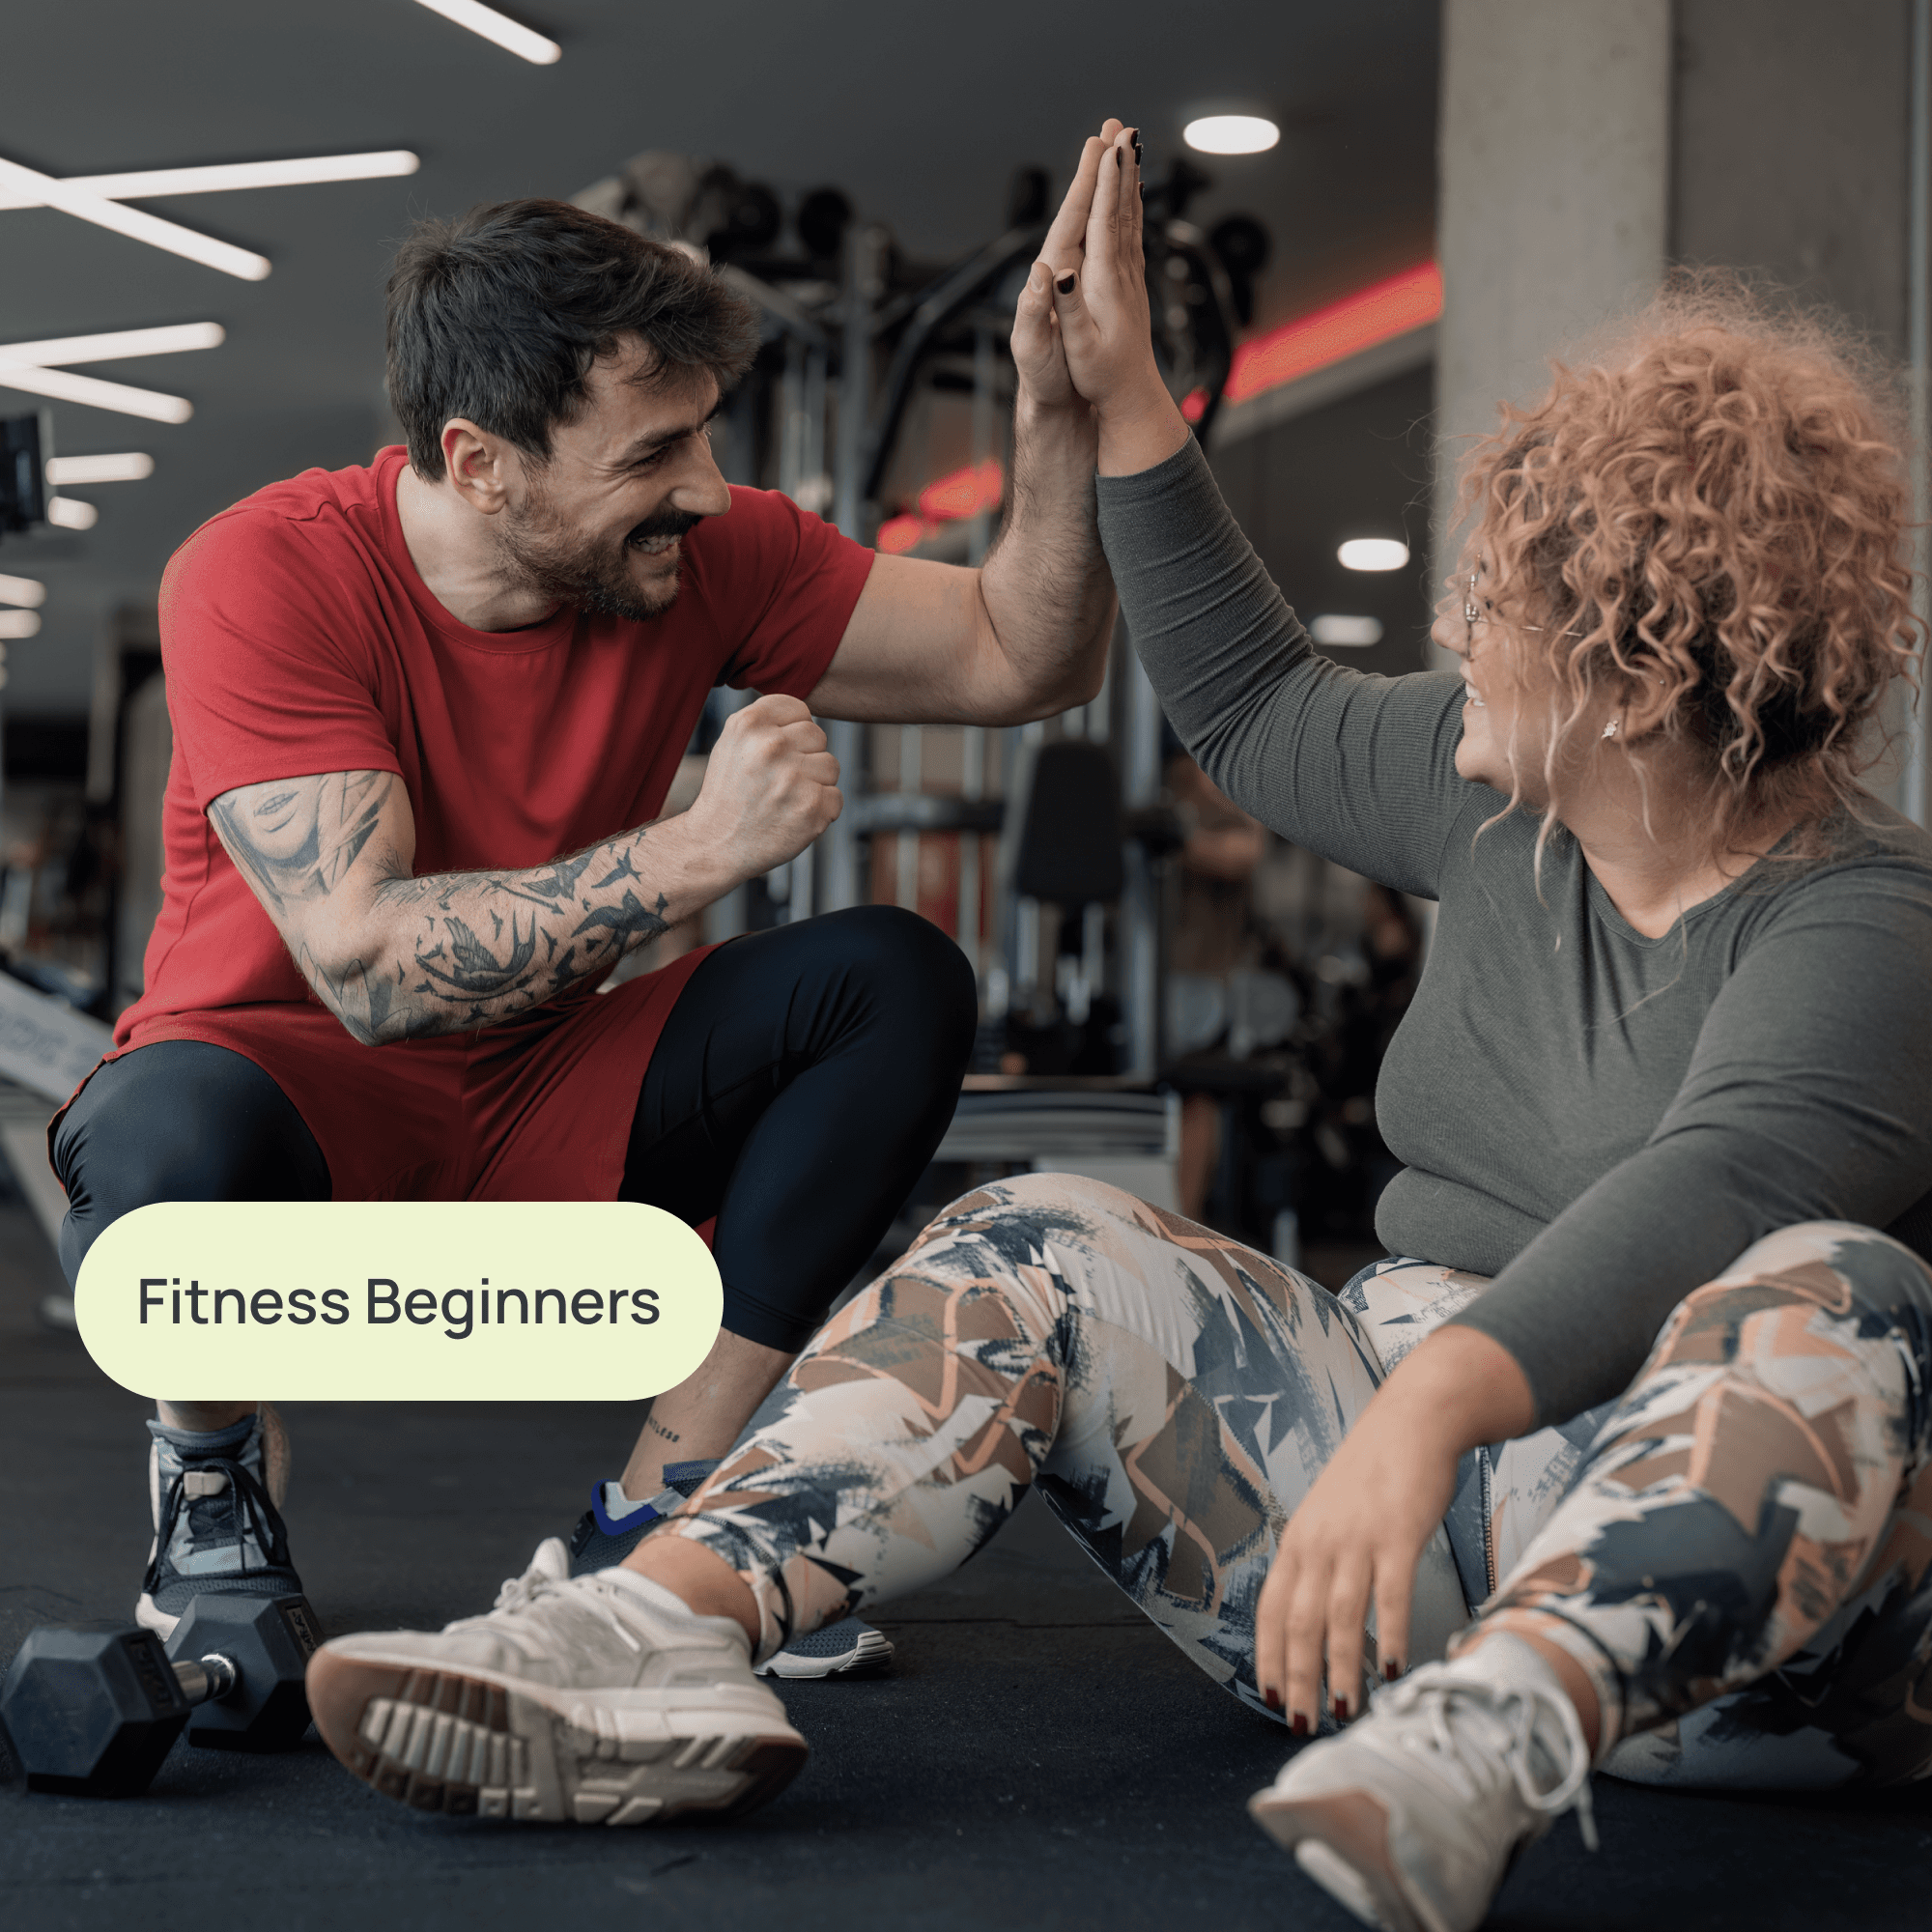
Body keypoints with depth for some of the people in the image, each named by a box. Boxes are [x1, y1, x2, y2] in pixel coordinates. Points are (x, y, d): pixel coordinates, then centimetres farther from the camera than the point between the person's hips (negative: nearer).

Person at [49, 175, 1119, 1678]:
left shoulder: (707, 555, -8)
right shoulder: (265, 578, -21)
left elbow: (1025, 662, -5)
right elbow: (369, 961, -30)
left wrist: (1061, 419, -23)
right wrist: (701, 849, -35)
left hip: (539, 1127, 5)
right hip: (308, 1100, -4)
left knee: (897, 981, -17)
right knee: (173, 1142, -40)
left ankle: (651, 1523, -11)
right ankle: (214, 1462, -2)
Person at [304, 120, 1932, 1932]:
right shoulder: (1504, 794, 10)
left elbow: (1706, 1189, -32)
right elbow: (1253, 712, 25)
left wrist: (1426, 1409, -48)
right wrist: (1121, 390, 24)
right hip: (1425, 1457, 7)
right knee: (1042, 1253, -9)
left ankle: (1489, 1737, -58)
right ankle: (655, 1639, -29)